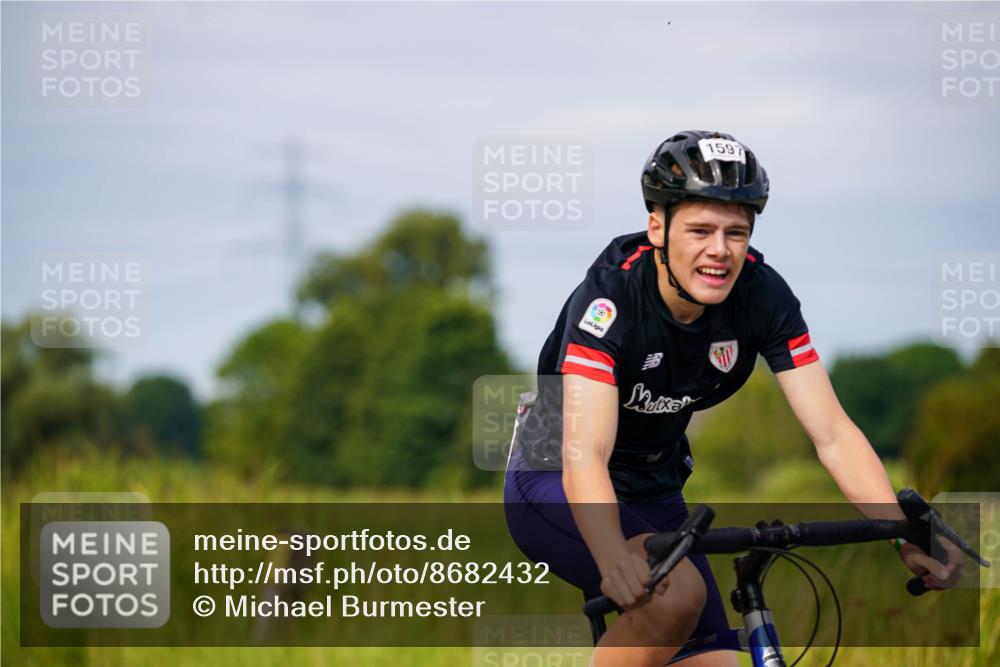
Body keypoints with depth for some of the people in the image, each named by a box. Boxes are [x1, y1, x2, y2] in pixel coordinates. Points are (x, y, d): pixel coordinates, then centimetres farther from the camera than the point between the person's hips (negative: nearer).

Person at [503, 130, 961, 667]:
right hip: (554, 486, -6)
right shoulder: (610, 296, -30)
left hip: (653, 493, 6)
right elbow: (584, 456, -41)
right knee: (676, 593, -33)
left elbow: (832, 434, -19)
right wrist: (615, 559, -60)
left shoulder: (761, 295, -16)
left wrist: (909, 538, -34)